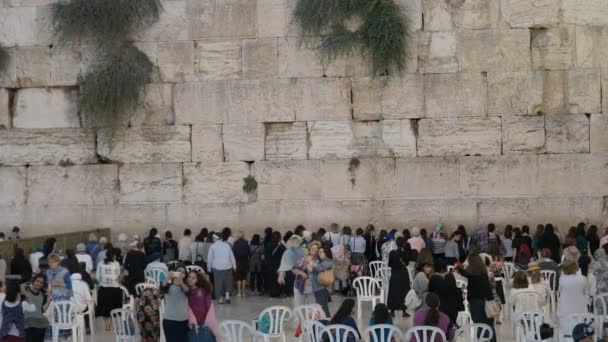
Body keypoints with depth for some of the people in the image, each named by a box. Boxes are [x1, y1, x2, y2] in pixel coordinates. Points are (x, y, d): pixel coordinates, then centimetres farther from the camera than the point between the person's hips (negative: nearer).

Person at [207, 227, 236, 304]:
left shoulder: (213, 245, -3)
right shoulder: (228, 245, -8)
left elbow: (210, 258, 2)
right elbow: (232, 257, -4)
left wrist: (209, 268, 12)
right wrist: (234, 266, 8)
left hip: (217, 267, 1)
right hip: (227, 266, -1)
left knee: (218, 283, 8)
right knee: (228, 282, 13)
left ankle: (220, 298, 8)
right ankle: (227, 295, -2)